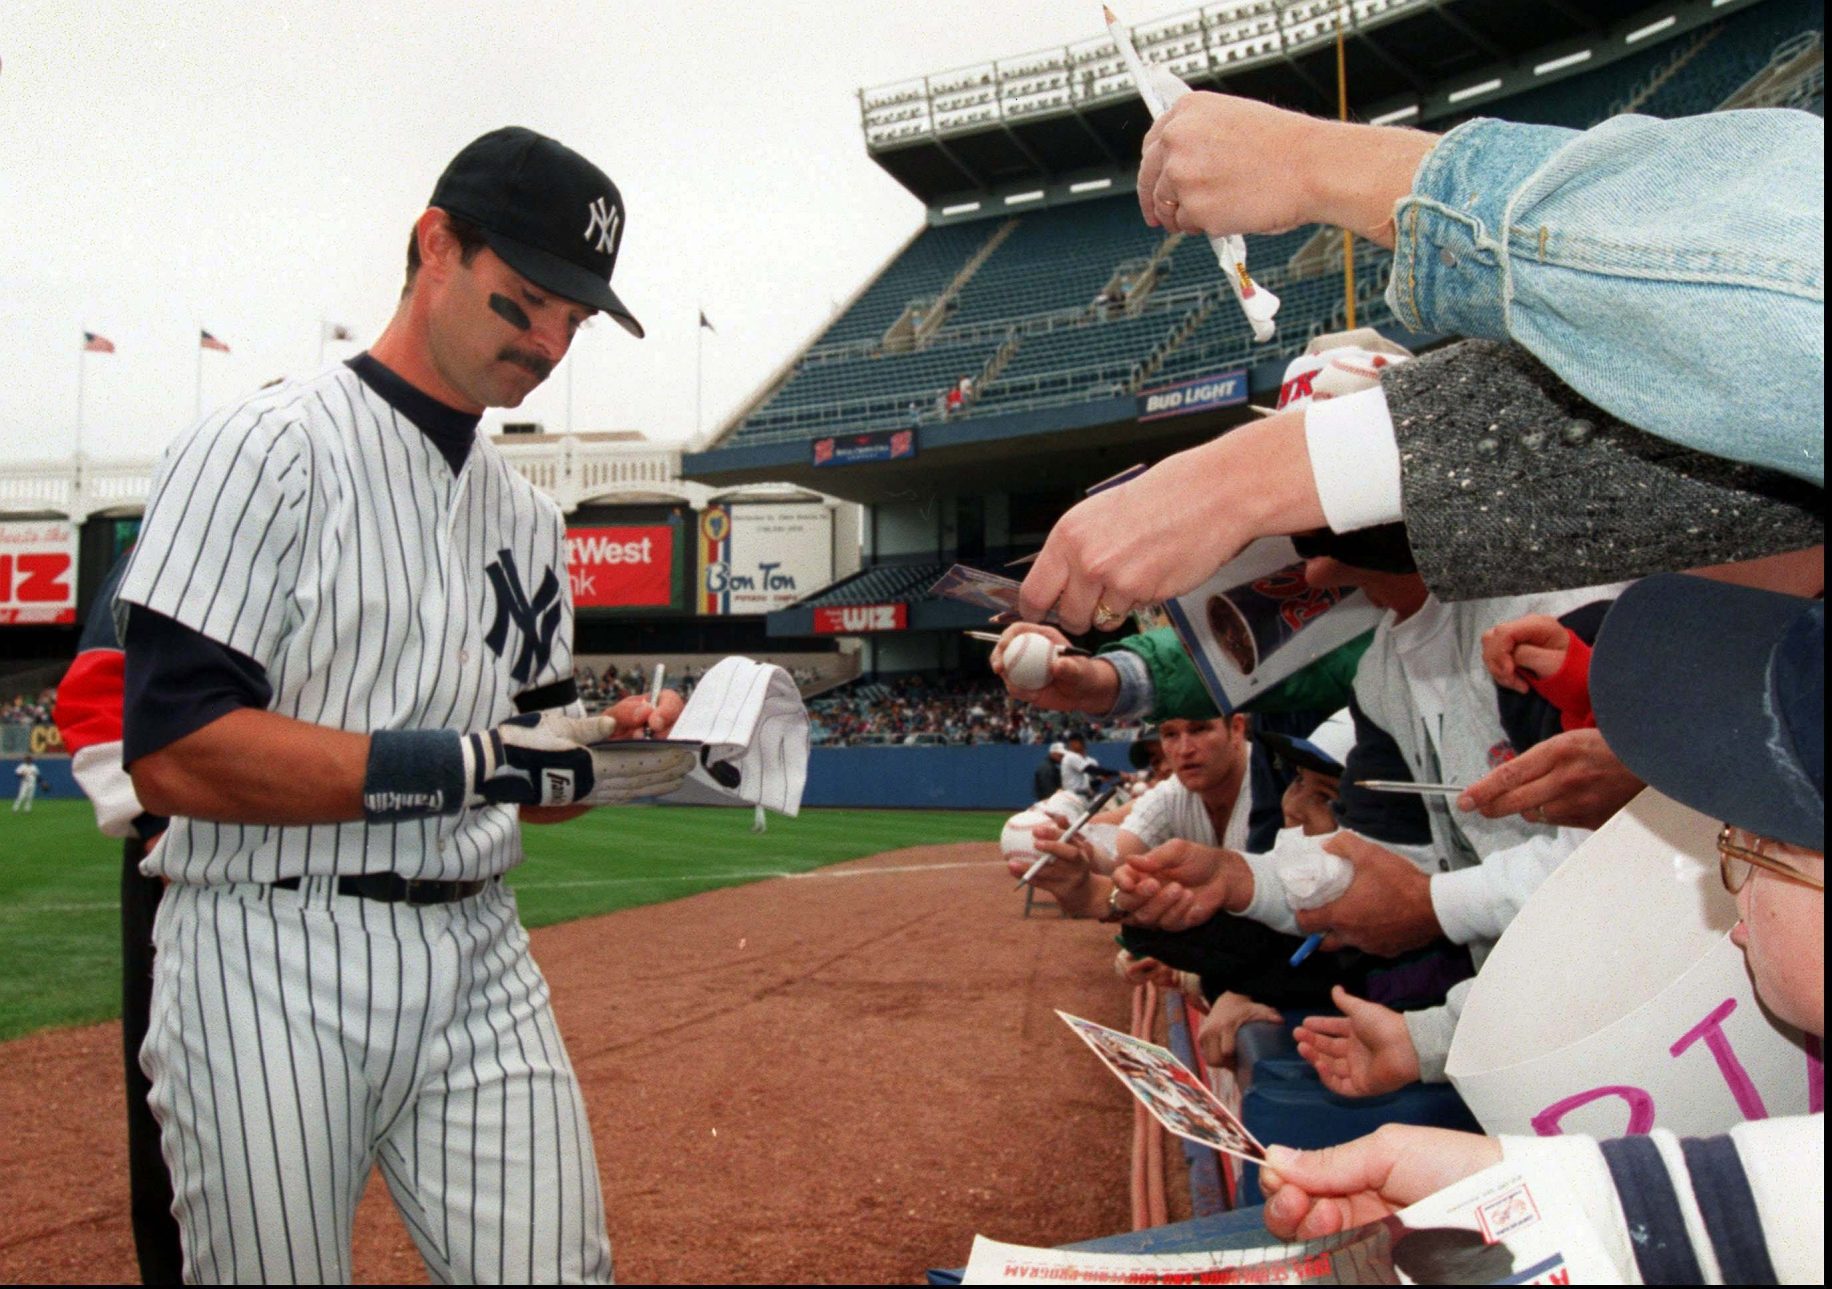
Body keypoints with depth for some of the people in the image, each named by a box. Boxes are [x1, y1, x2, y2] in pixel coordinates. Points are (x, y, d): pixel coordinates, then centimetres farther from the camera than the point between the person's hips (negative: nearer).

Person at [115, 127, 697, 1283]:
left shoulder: (529, 516, 16)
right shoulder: (266, 451, -7)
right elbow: (175, 752, -18)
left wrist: (617, 746, -4)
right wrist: (466, 762, -22)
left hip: (480, 968, 6)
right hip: (273, 968, -5)